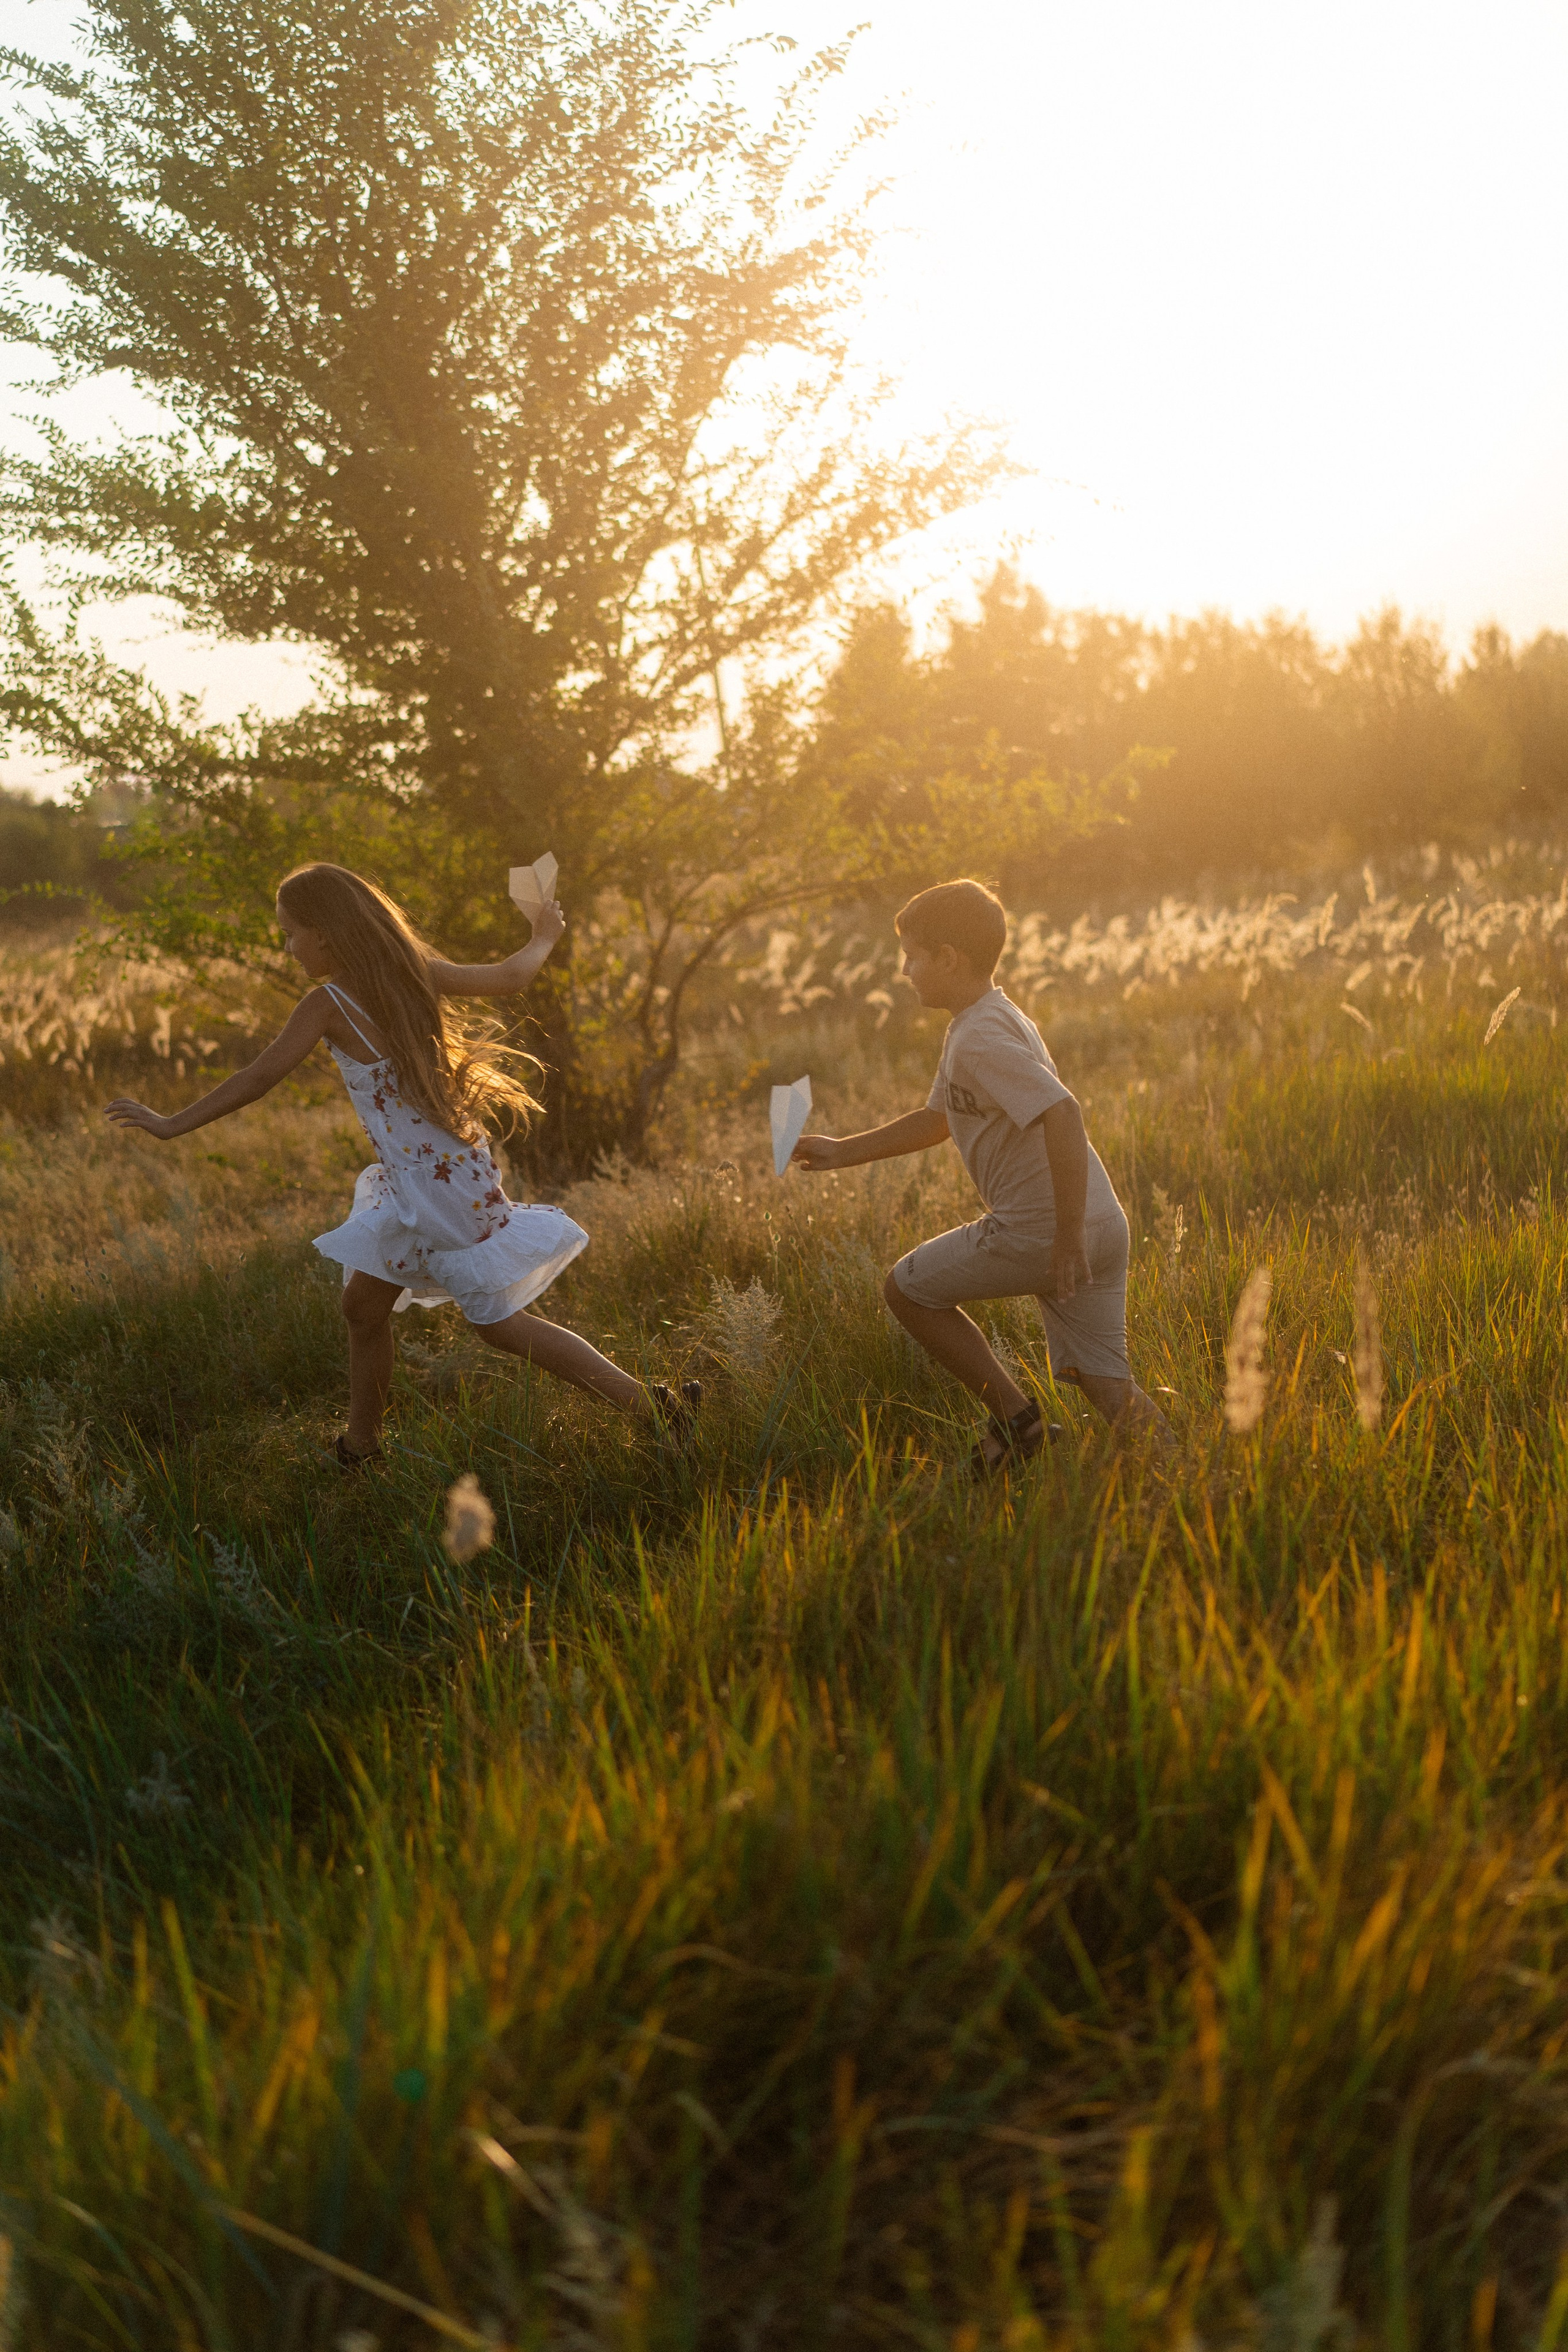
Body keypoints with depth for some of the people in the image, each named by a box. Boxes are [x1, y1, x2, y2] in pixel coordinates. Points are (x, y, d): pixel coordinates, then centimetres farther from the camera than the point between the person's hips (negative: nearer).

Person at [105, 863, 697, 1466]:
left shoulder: (327, 1005, -16)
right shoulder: (413, 972, 2)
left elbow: (258, 1079, -15)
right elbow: (509, 976, 13)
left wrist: (172, 1125, -7)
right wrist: (544, 937, 33)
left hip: (432, 1185, -8)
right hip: (455, 1165, 8)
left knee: (500, 1323, 3)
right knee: (364, 1303, 18)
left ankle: (650, 1404, 5)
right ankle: (361, 1447, 31)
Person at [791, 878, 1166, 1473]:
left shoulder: (980, 1039, -15)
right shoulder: (990, 1021, 18)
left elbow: (1062, 1114, -28)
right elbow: (938, 1119, 31)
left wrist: (1068, 1237, -25)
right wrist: (844, 1151, 30)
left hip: (1039, 1230, -9)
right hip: (1103, 1224, 9)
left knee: (907, 1288, 9)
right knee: (1103, 1381, 9)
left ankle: (1015, 1419, 8)